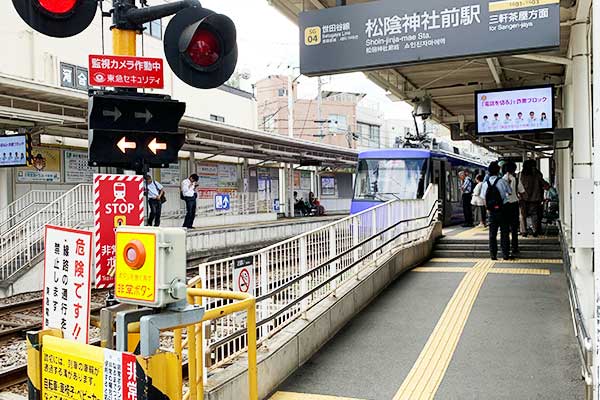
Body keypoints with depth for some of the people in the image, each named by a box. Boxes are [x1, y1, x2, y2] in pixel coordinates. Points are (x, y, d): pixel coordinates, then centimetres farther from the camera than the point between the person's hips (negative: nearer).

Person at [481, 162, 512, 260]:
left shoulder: (485, 183, -2)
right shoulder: (502, 181, -10)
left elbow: (483, 197, 1)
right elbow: (510, 192, 2)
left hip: (492, 211, 3)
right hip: (502, 209, -2)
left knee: (492, 234, 8)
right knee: (504, 233, 4)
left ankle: (493, 255, 8)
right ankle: (506, 255, 6)